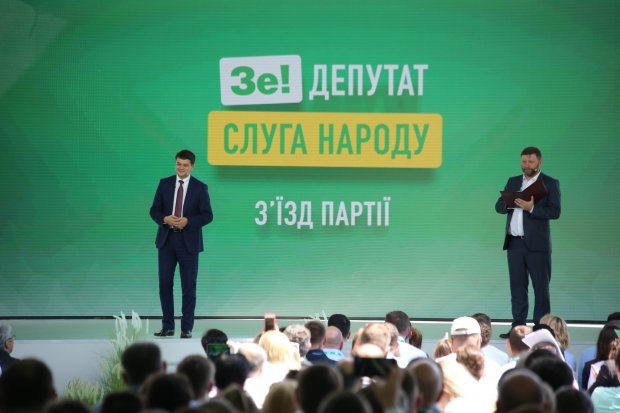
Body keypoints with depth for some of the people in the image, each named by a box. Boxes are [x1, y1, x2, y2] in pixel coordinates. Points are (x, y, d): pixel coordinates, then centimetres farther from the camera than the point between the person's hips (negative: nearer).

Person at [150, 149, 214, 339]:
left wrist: (188, 221, -19)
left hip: (188, 241, -2)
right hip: (166, 240, 2)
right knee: (165, 283, 1)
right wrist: (165, 219, -16)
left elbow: (207, 215, -4)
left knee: (188, 285, 2)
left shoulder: (200, 187, -1)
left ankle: (187, 328, 8)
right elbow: (154, 210, 5)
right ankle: (167, 326, 9)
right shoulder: (164, 184, 5)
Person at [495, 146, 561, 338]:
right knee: (517, 286, 5)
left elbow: (555, 211, -11)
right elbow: (499, 206, 9)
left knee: (541, 287, -2)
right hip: (514, 242, 5)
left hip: (536, 243, -5)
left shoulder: (550, 184, 0)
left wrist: (531, 208, -23)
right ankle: (518, 326, 8)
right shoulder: (513, 182, 16)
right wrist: (512, 203, -12)